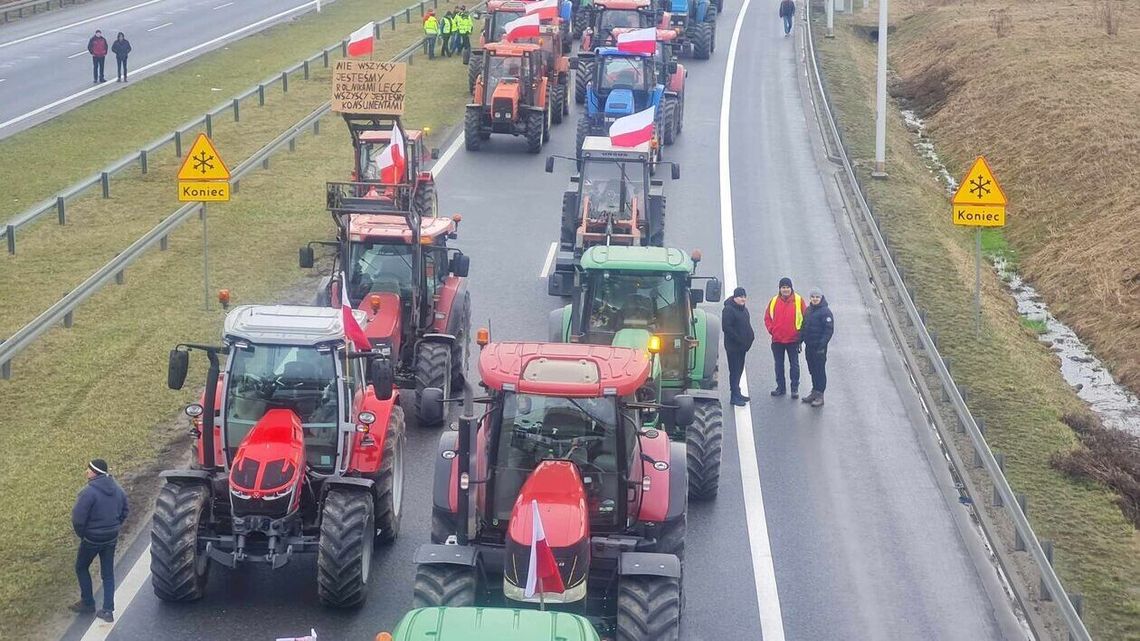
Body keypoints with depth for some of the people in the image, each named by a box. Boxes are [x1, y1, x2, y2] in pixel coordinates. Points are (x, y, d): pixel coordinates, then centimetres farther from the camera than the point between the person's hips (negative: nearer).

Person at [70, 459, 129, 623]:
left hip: (92, 539, -6)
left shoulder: (89, 492, -23)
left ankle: (88, 602, 26)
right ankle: (108, 610, 11)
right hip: (111, 539, 6)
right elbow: (125, 511, 11)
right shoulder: (117, 490, -1)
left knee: (81, 567, 19)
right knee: (108, 573, 13)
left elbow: (78, 518, -21)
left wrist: (81, 534, -3)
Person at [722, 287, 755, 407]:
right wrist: (738, 339, -21)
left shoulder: (744, 309, 15)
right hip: (733, 346, -9)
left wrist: (750, 337, 8)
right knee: (734, 370, -7)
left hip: (742, 346, 9)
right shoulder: (728, 310, -14)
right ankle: (734, 396, -6)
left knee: (739, 370, 14)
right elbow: (726, 327, -21)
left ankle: (736, 394, 24)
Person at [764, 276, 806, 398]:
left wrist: (800, 331, -4)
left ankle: (795, 388, 9)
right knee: (779, 365, 10)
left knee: (794, 364, 2)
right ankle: (780, 387, 20)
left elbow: (806, 317, 1)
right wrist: (771, 329, -2)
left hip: (793, 339, -3)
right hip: (777, 340, 3)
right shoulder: (774, 301, 3)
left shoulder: (798, 300, -4)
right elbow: (767, 317, 9)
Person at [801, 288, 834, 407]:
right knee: (812, 370, 14)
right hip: (809, 346, 7)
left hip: (819, 347, -7)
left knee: (820, 370, -3)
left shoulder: (825, 312, -11)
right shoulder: (808, 310, 12)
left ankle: (820, 395, -1)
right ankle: (814, 392, 23)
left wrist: (822, 344, -20)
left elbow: (829, 330, -15)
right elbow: (804, 327, 19)